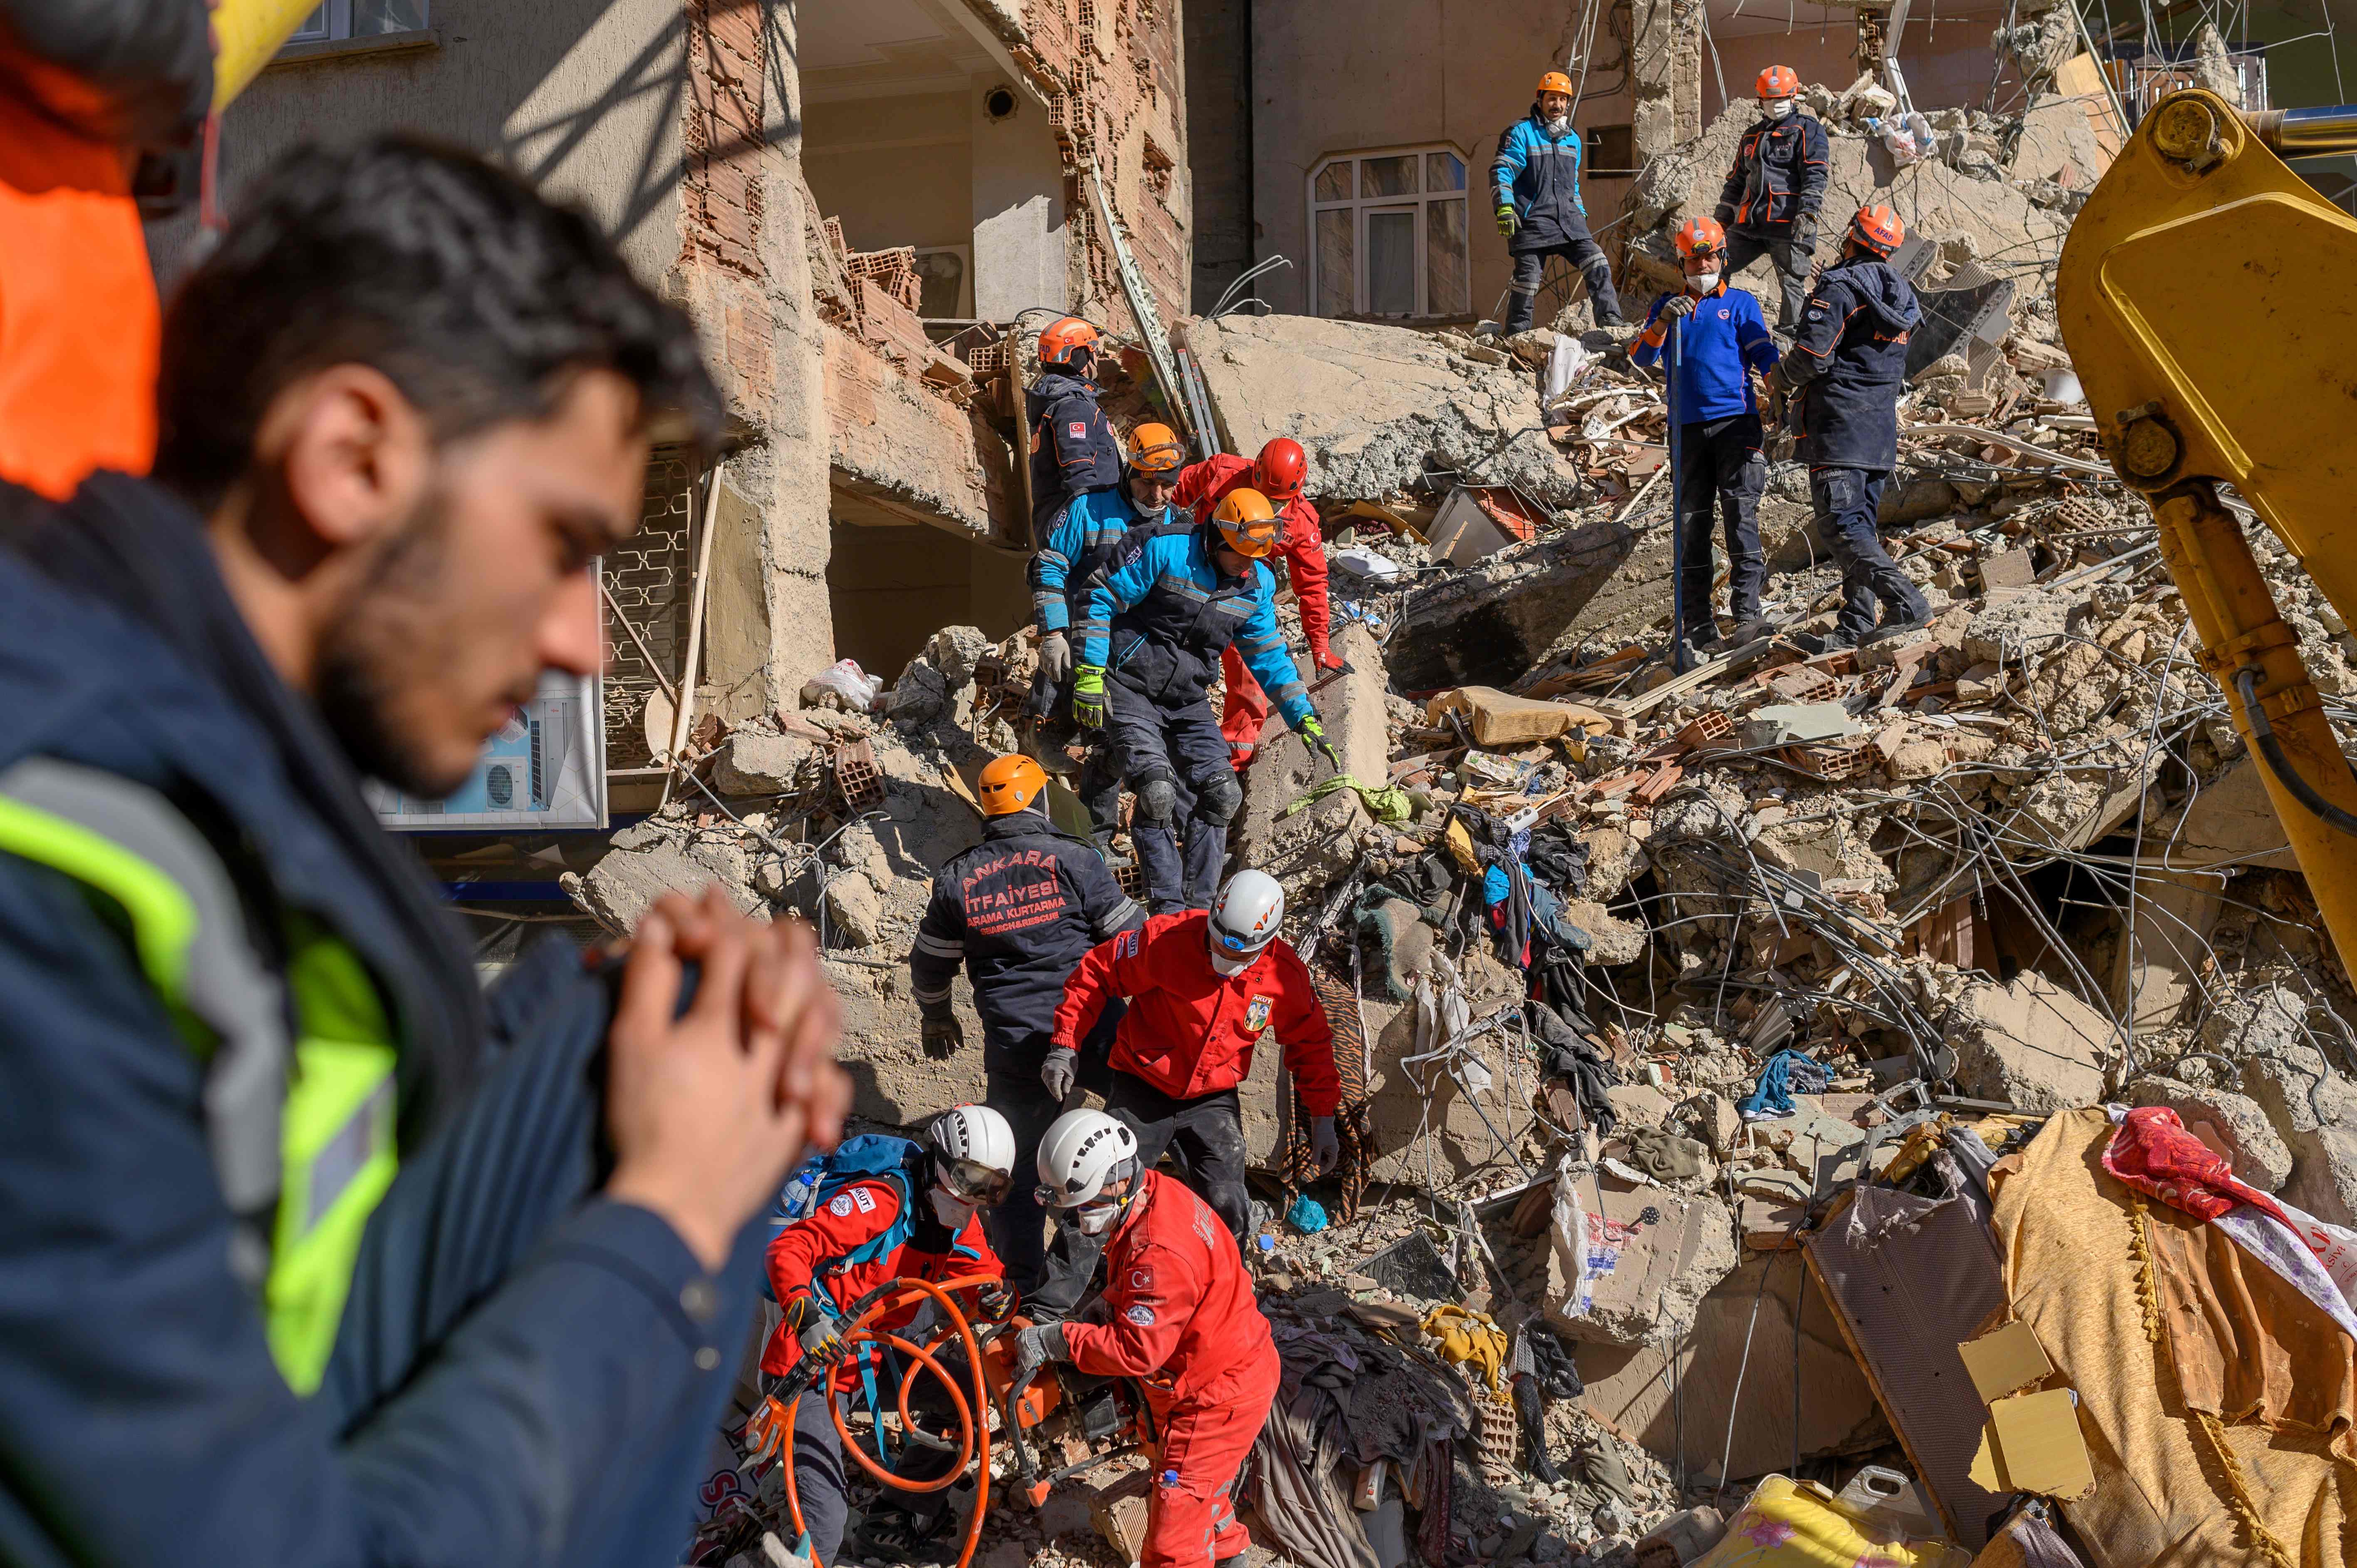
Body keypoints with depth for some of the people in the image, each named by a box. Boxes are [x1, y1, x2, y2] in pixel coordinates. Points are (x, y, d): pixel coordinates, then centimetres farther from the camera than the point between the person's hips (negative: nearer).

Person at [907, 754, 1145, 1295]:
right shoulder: (1074, 860, -5)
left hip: (1012, 1043, 2)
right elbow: (1132, 936, -2)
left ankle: (1025, 1282, 17)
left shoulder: (956, 880, 4)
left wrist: (937, 1019, 33)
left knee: (1014, 1156, 12)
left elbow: (929, 965, 14)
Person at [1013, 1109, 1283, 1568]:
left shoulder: (1159, 1254, -36)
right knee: (1201, 1484, 34)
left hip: (1215, 1399, -11)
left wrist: (1054, 1341, -25)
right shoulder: (1155, 1194, -5)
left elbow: (1137, 1350, -32)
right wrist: (1113, 1302, -1)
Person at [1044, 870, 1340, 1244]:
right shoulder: (1168, 941, -22)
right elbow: (1097, 973, -10)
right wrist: (1066, 1046, -13)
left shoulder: (1286, 974, -11)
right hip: (1143, 1089, -1)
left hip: (1212, 1101, 2)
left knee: (1228, 1209, -8)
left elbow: (1311, 1042, 6)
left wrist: (1323, 1117, 5)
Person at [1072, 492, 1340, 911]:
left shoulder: (1258, 585, 3)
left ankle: (1197, 905, 5)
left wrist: (1304, 718, 8)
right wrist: (1090, 673, -16)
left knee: (1223, 794, -8)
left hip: (1188, 701, 6)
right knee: (1157, 791, -22)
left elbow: (1269, 655, 13)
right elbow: (1101, 599, -12)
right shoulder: (1165, 550, -16)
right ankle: (1167, 909, -9)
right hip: (1130, 691, -6)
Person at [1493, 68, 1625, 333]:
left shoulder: (1573, 138, 19)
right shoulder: (1522, 132, -2)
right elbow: (1501, 172, -8)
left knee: (1598, 267, -7)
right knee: (1527, 281, -5)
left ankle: (1611, 324, -5)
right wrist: (1505, 207, -19)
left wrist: (1580, 212, 23)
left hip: (1568, 219, 6)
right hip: (1533, 221, -5)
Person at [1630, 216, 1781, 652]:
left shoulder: (1740, 302, 9)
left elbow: (1764, 355, 3)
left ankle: (1747, 615, -9)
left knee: (1741, 518, -10)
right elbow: (1643, 358, 3)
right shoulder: (1667, 306, 15)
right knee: (1691, 526, 3)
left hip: (1736, 422, -3)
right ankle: (1697, 623, 8)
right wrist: (1663, 322, -15)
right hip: (1688, 428, 3)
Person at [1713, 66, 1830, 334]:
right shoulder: (1752, 136, 23)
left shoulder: (1807, 130, 2)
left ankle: (1789, 331, 3)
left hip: (1789, 222, -6)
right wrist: (1722, 217, 22)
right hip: (1749, 222, 6)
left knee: (1792, 282, -4)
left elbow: (1815, 175, -8)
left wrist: (1808, 212, -19)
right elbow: (1737, 180, 28)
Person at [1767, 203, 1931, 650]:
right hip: (1883, 428, 8)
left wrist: (1780, 380, 2)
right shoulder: (1903, 294, 16)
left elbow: (1813, 354, -18)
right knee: (1863, 524, 11)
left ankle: (1905, 602, -24)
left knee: (1842, 526, -11)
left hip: (1838, 427, -8)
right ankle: (1856, 627, 11)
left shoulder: (1839, 286, -11)